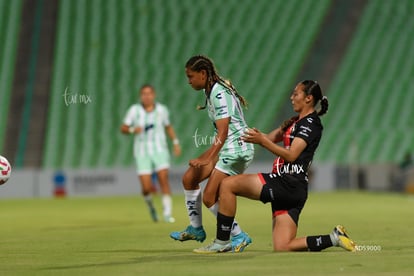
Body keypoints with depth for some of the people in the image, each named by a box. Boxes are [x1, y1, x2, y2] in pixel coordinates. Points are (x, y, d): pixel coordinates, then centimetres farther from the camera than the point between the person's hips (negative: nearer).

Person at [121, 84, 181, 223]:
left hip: (160, 150, 1)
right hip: (142, 153, -1)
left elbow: (168, 127, 20)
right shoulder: (134, 110, -2)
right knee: (146, 188, -8)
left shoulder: (162, 110, 3)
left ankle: (167, 213, -14)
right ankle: (150, 204, 25)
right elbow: (123, 128, 3)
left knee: (163, 179, -17)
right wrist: (132, 130, -19)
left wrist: (176, 142, 10)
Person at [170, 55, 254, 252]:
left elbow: (223, 133, -25)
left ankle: (238, 237, -1)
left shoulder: (219, 94, -19)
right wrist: (207, 156, 24)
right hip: (226, 149, 10)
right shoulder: (212, 91, 11)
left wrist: (207, 159, -30)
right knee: (189, 178, 13)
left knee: (209, 198, -11)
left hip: (236, 150, -10)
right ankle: (196, 229, 25)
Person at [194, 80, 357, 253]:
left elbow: (291, 155, -17)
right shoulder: (297, 122, 23)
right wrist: (257, 137, 3)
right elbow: (271, 138, 21)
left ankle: (222, 242, -7)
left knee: (228, 185, -10)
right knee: (282, 248, 4)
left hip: (288, 185, -10)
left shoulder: (311, 123, -7)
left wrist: (262, 140, -19)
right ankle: (334, 238, 4)